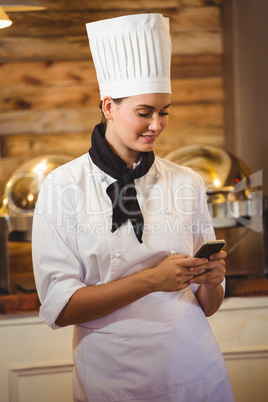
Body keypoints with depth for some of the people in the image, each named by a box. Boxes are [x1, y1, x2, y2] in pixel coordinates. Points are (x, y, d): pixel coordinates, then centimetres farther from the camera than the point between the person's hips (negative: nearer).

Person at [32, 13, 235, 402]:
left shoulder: (187, 183, 2)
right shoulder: (64, 188, -8)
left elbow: (207, 307, 6)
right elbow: (59, 307, -14)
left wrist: (210, 279, -16)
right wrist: (152, 279, -22)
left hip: (195, 368, 3)